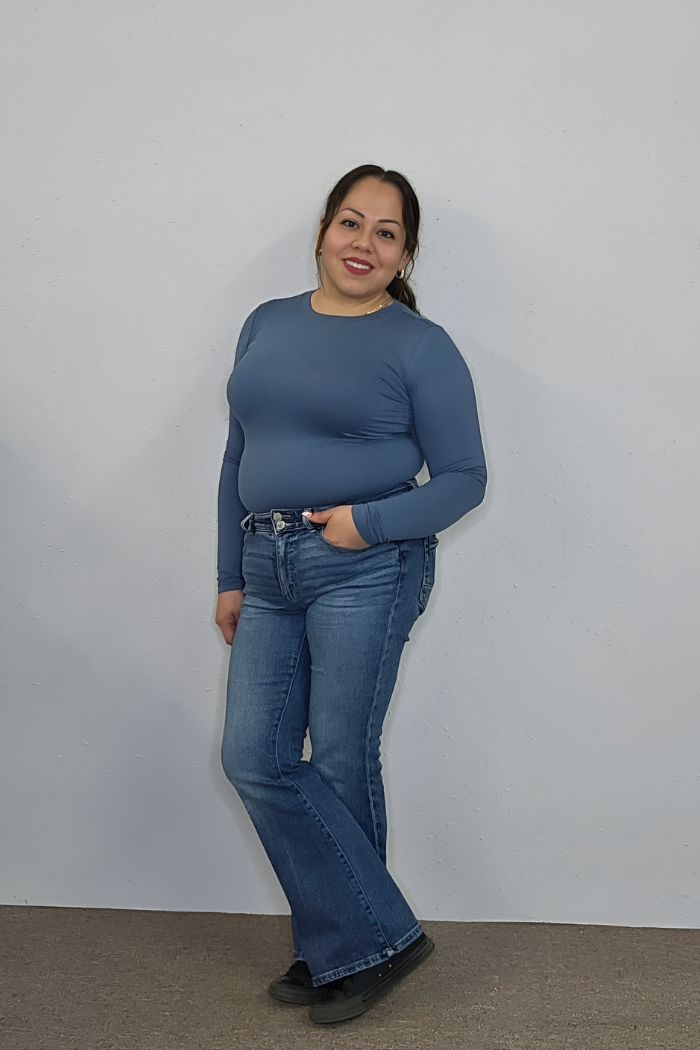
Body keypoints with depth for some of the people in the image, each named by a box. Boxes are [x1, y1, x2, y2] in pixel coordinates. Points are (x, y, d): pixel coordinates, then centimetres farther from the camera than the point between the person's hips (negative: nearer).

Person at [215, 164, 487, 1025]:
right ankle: (376, 936, 13)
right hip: (268, 570, 6)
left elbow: (463, 476, -4)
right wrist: (230, 577, 12)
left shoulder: (419, 346, -3)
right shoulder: (267, 325, 13)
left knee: (339, 763, 1)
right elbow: (239, 459, 15)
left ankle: (345, 946, 20)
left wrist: (369, 522, -17)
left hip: (364, 572, -6)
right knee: (253, 758, 2)